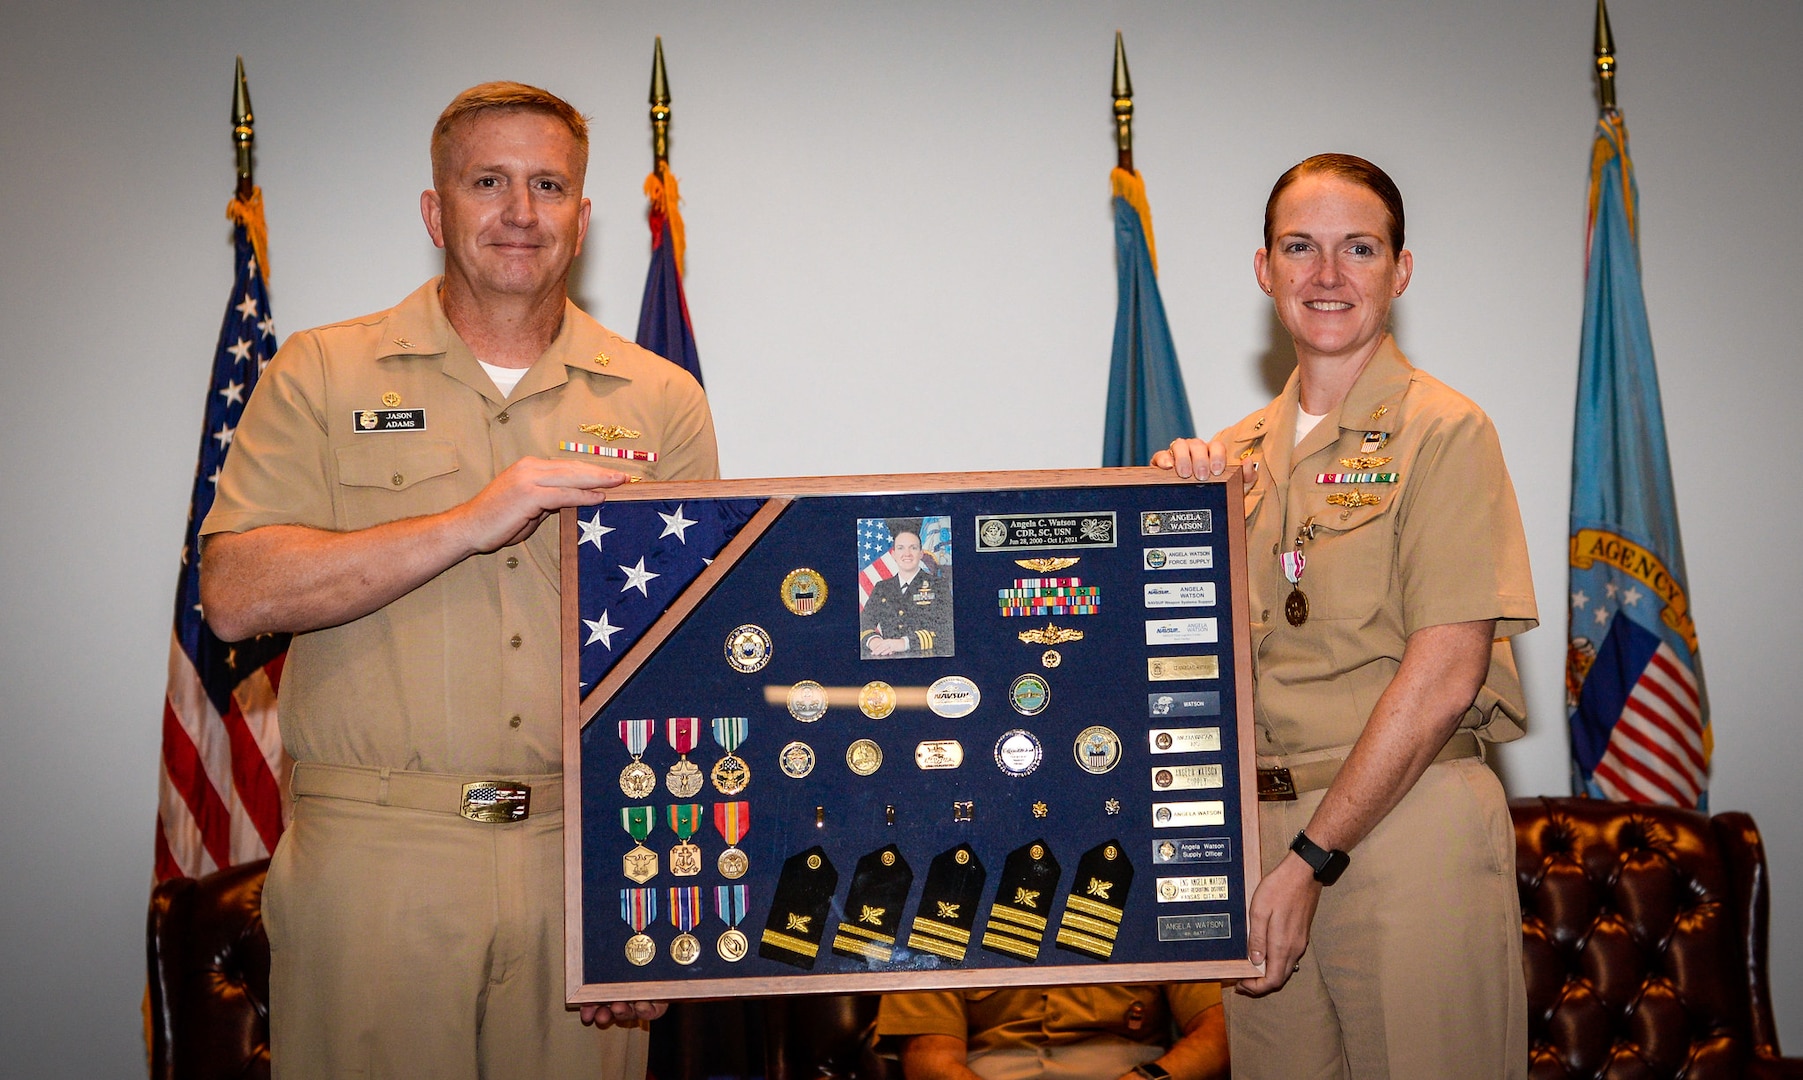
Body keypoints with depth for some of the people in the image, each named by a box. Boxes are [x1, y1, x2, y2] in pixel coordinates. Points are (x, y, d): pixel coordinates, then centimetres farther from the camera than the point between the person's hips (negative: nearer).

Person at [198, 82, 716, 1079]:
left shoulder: (662, 400, 8)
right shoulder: (322, 376, 5)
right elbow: (235, 595, -7)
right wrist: (470, 523, -16)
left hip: (589, 857, 2)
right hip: (374, 859, -1)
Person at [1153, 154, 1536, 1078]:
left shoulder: (1443, 431, -5)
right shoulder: (1237, 454, 12)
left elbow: (1444, 673, -13)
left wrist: (1313, 857, -15)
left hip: (1409, 821, -5)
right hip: (1261, 821, 5)